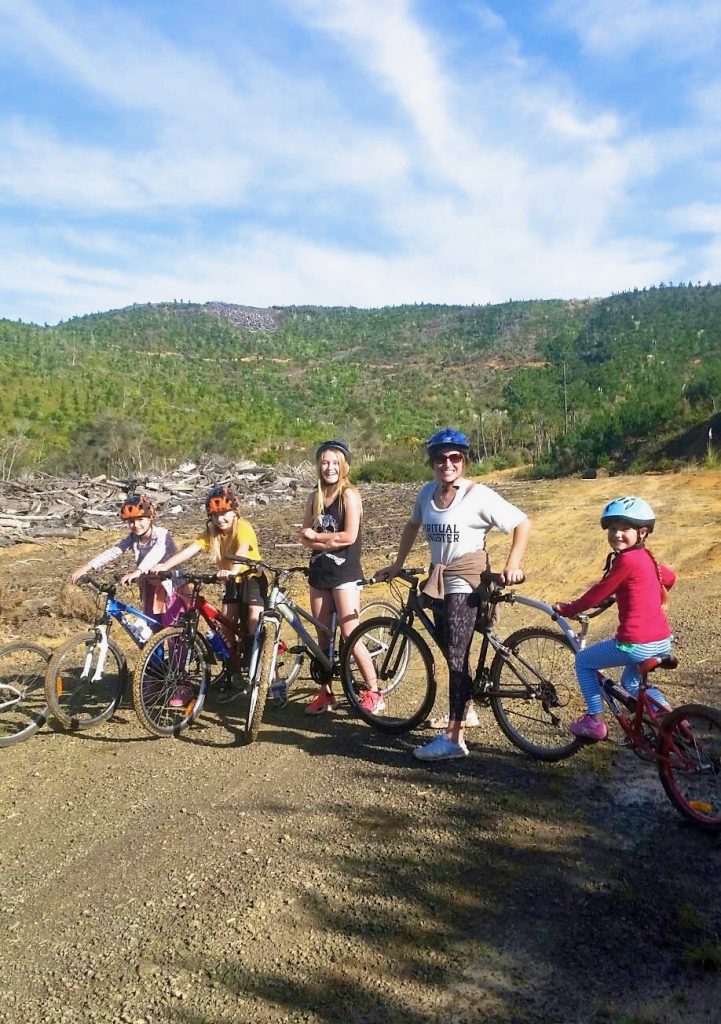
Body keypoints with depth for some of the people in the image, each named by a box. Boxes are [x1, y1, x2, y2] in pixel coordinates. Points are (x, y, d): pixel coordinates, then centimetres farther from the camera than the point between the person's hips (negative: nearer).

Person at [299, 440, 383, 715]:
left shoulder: (349, 494, -8)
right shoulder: (314, 497, 8)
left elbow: (349, 536, -18)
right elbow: (305, 539, 2)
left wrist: (317, 535, -7)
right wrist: (331, 541, -15)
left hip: (345, 573, -6)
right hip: (319, 572, 6)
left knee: (350, 635, -7)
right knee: (322, 636, 11)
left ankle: (374, 692, 5)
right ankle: (325, 693, 22)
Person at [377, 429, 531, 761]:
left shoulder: (478, 495, -13)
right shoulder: (426, 492, 4)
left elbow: (522, 523, -10)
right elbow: (412, 526, 20)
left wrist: (512, 565, -18)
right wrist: (397, 564, 19)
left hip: (466, 580, -6)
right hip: (439, 578, 6)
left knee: (456, 656, -9)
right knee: (452, 653, 18)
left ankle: (453, 737, -4)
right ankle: (462, 709, 38)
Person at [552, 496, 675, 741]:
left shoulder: (627, 560, -17)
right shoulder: (647, 557, 9)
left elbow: (598, 593, -13)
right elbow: (669, 578, 28)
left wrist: (567, 609, 0)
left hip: (636, 645, -9)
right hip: (663, 642, 9)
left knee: (583, 661, 12)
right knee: (632, 682, 32)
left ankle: (595, 721, 16)